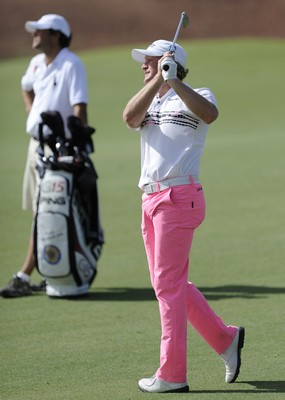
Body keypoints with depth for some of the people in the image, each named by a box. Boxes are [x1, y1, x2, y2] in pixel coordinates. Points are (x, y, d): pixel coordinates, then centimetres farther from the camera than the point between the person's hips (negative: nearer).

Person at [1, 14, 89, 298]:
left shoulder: (71, 65, -15)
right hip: (36, 143, 9)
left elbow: (79, 107, -24)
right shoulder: (37, 63, 11)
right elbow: (26, 87, 33)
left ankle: (24, 277, -11)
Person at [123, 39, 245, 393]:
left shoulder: (197, 96, 0)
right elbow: (130, 118, -5)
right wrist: (158, 80, -16)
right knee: (168, 284, 12)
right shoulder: (149, 103, 19)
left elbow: (209, 114, -25)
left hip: (179, 197, -8)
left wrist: (172, 80, -31)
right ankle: (225, 339, 24)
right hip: (151, 200, 8)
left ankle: (172, 375, -2)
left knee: (168, 284, -7)